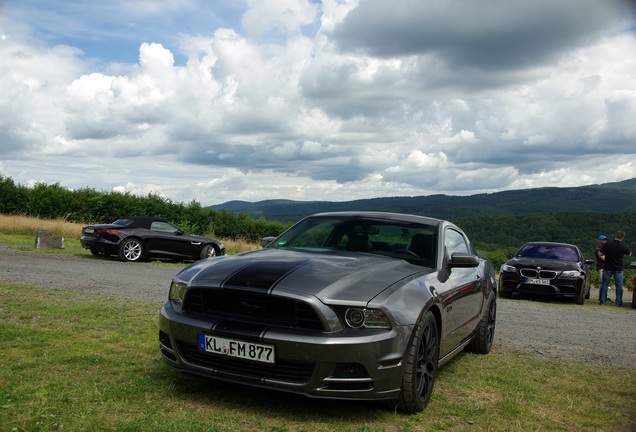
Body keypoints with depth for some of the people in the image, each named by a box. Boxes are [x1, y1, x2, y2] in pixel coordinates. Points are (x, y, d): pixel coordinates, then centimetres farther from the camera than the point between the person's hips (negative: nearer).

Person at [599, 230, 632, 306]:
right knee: (619, 285, 9)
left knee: (604, 284, 9)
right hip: (618, 269, 0)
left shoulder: (607, 244, -10)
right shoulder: (624, 246, -8)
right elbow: (629, 254, 13)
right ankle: (619, 302, 9)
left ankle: (602, 300, 11)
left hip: (607, 268, 0)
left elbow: (600, 254, 1)